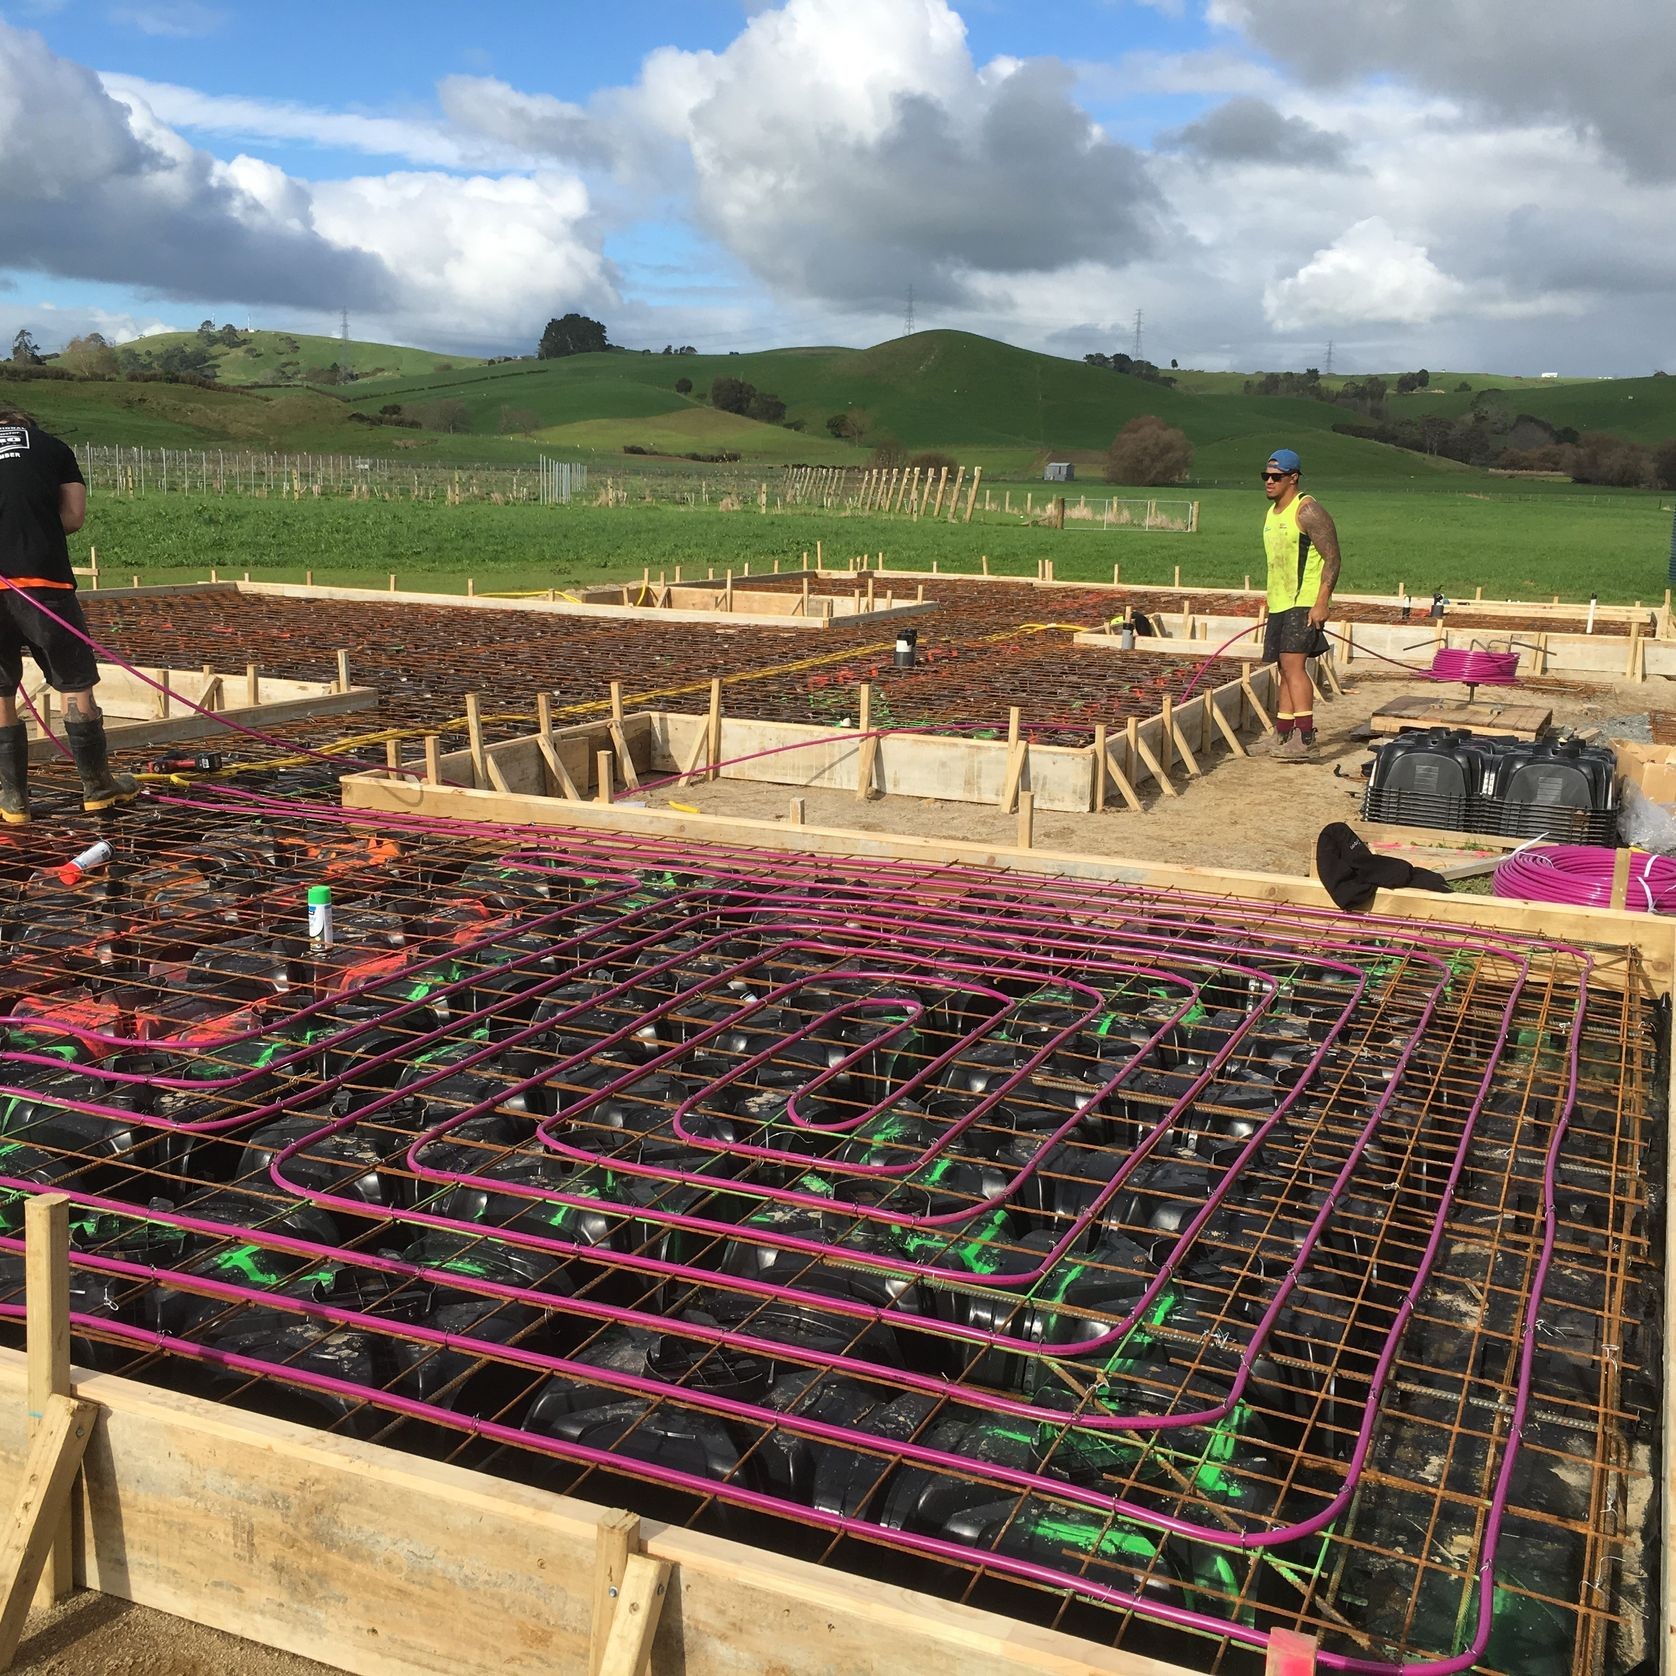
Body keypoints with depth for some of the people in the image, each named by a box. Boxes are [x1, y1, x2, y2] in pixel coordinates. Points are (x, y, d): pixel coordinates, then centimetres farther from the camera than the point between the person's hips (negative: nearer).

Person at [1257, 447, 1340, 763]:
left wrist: (1321, 603, -21)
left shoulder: (1308, 511, -11)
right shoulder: (1272, 513, 16)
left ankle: (1305, 736, -18)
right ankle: (1283, 737, 13)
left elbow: (1332, 559, -14)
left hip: (1305, 604, -9)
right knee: (1285, 668, 10)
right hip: (1280, 605, 9)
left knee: (1293, 664, -17)